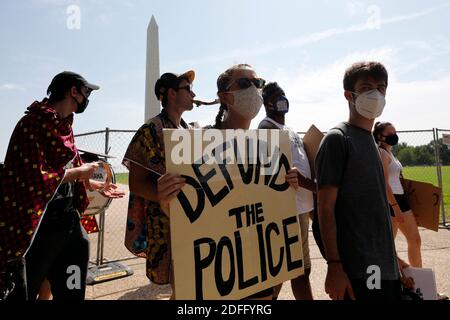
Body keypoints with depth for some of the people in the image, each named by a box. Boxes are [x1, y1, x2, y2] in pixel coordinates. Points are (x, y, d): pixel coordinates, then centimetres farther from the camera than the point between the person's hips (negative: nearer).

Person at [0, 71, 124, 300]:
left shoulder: (64, 126, 10)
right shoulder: (33, 123, -15)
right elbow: (35, 179, -24)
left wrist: (97, 186, 21)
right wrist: (79, 172, -13)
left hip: (68, 216, 8)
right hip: (40, 222, -8)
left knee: (71, 290, 18)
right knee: (27, 291, 8)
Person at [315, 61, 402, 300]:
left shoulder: (371, 140, 12)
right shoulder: (337, 138, -11)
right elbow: (325, 207, -15)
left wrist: (392, 258, 18)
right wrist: (334, 265, -18)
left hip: (384, 265, 8)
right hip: (356, 270, -8)